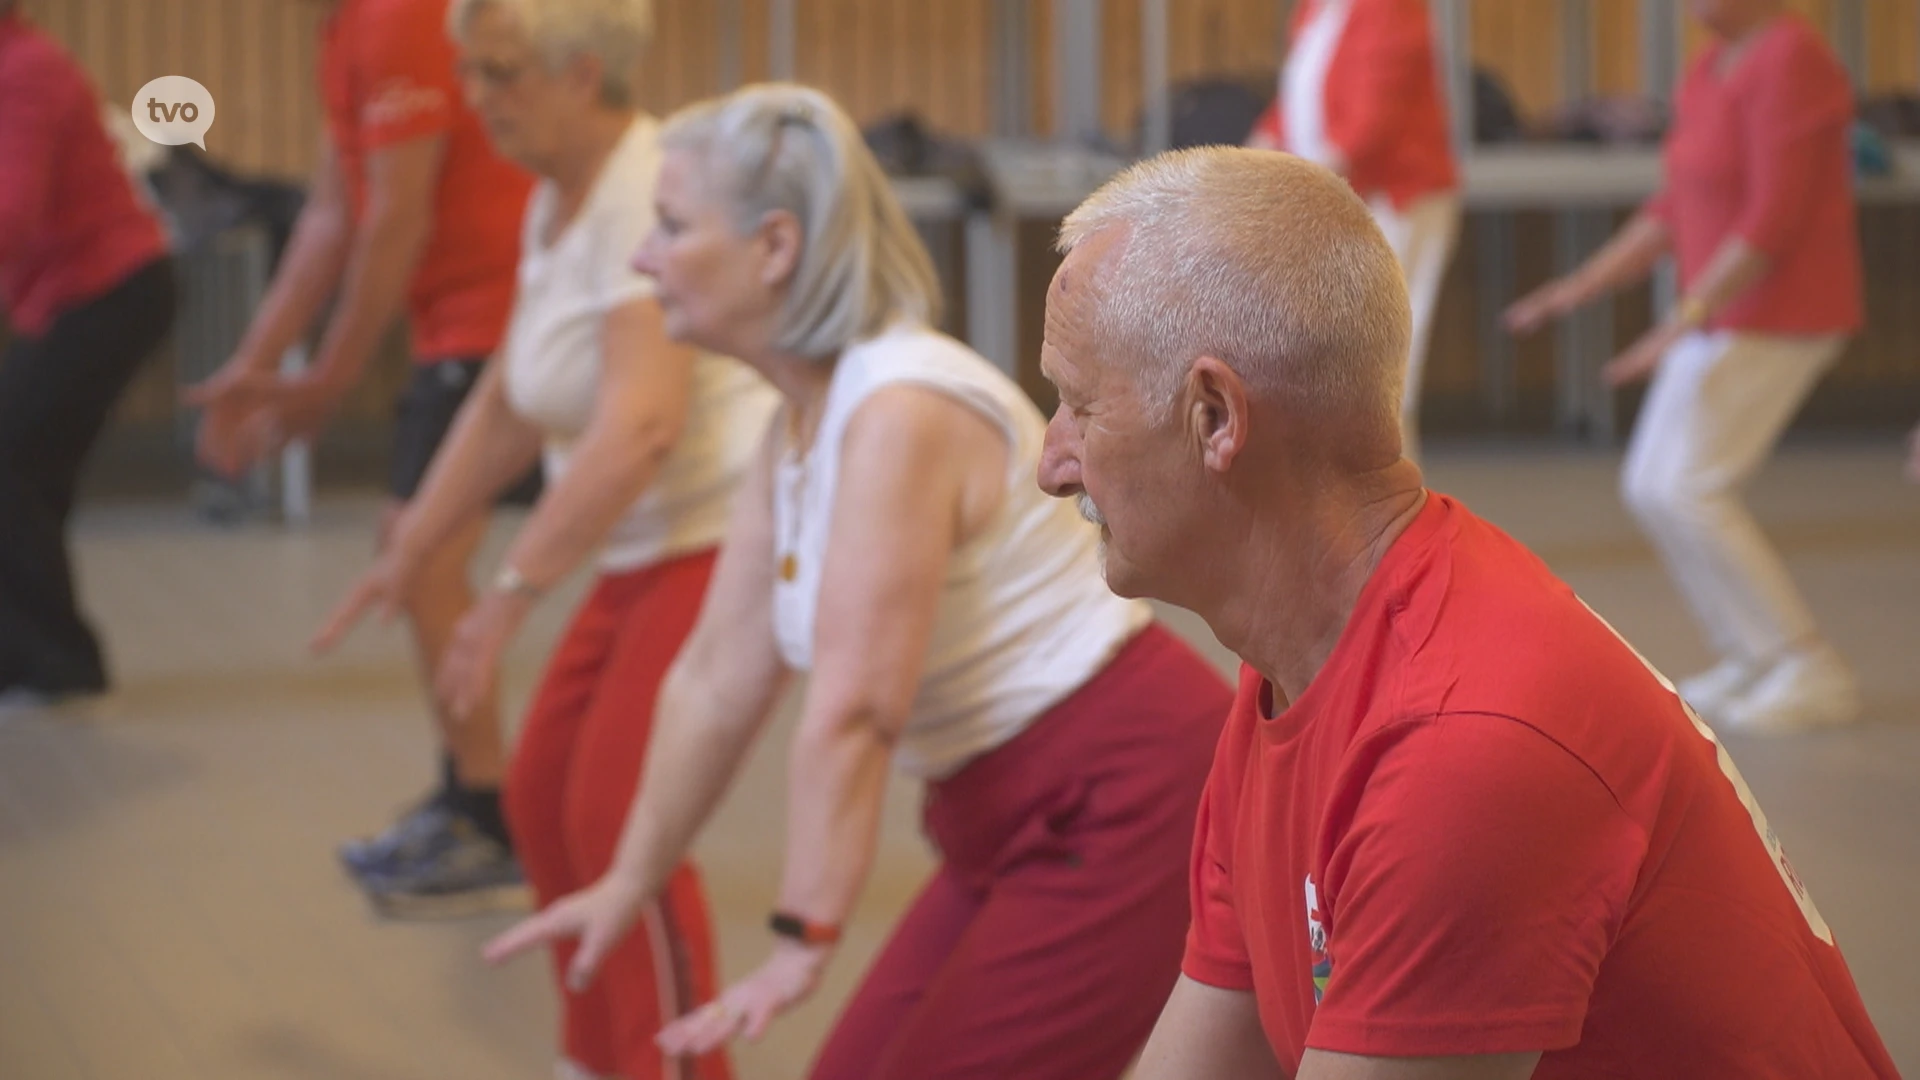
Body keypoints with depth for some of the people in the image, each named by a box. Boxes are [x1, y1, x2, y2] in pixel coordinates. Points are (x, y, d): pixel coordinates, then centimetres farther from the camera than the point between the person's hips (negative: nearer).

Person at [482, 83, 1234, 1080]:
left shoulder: (901, 415, -23)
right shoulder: (800, 425, 6)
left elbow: (852, 713, -28)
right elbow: (717, 679, 10)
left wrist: (803, 943, -30)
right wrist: (628, 885, 13)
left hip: (1127, 805, -9)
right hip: (1016, 825, 9)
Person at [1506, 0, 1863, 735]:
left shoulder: (1789, 66, -20)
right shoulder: (1715, 70, 13)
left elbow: (1776, 219, -25)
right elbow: (1680, 208, 16)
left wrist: (1684, 321, -28)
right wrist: (1583, 286, 9)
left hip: (1781, 314, -10)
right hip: (1735, 310, 10)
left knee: (1689, 493, -12)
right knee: (1653, 489, 8)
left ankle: (1814, 677, -5)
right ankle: (1755, 662, 17)